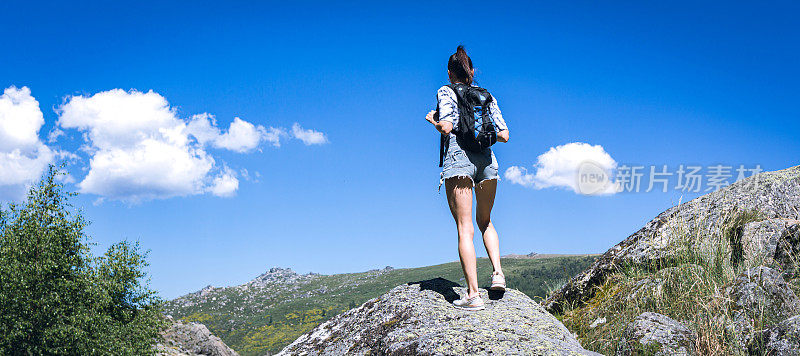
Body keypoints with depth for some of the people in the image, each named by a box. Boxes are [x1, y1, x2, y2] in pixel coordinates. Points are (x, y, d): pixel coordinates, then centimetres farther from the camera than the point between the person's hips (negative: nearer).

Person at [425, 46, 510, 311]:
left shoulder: (446, 92, 5)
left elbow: (446, 127, -11)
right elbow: (504, 135, 12)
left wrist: (432, 120, 10)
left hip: (458, 157, -4)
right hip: (486, 159, 4)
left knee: (465, 227, -6)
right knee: (485, 221, 24)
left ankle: (473, 294, -10)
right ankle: (497, 272, 6)